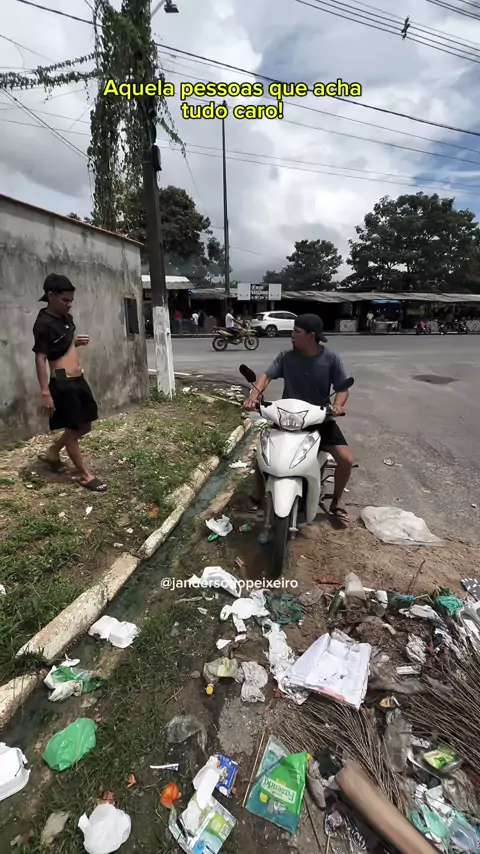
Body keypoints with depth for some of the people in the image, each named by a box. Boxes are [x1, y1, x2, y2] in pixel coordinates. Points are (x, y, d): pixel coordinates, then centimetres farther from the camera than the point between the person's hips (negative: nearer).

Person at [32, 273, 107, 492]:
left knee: (85, 425, 16)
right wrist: (45, 392, -22)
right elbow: (40, 358, -17)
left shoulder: (66, 318, 12)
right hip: (62, 383, -9)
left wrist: (77, 342, 5)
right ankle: (85, 475, 12)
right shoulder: (44, 324, -13)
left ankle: (52, 453, 35)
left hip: (78, 379, 9)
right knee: (73, 428, 1)